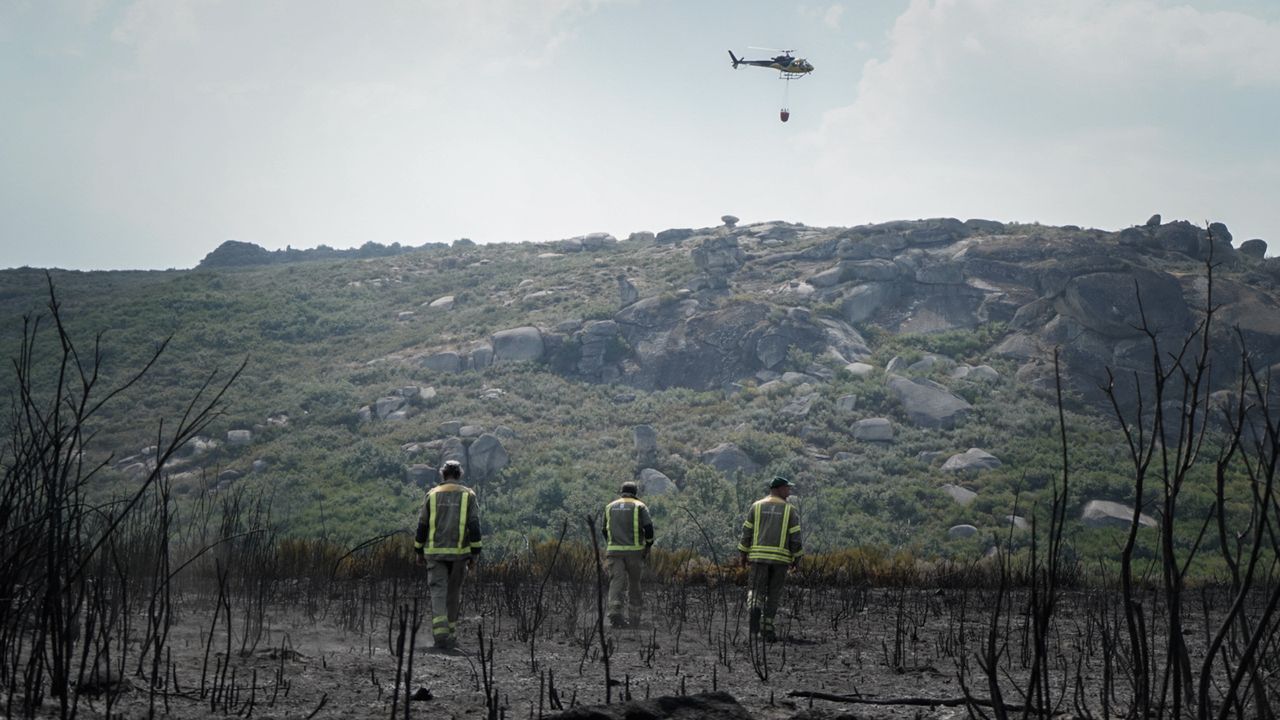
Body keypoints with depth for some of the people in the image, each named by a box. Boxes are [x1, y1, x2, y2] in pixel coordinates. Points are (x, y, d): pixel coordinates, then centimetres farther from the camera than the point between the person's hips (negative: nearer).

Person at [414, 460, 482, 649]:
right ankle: (451, 632, 22)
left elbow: (422, 526, 5)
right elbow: (474, 526, -6)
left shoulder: (432, 495, 4)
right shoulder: (468, 495, 1)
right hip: (459, 552, 0)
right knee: (453, 592, 14)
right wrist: (475, 554, -3)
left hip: (435, 552, 0)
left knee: (438, 592, -4)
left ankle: (440, 634, -21)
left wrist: (419, 552, 14)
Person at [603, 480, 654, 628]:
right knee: (634, 583, 12)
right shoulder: (639, 506, 3)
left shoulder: (610, 506, 14)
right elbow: (648, 527, -8)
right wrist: (648, 545, 5)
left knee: (617, 582, -6)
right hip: (634, 550, -2)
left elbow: (605, 530, 19)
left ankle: (615, 612, -27)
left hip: (614, 550, 2)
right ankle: (633, 615, 17)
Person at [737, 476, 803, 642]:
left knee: (755, 591, -1)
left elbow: (747, 532, 4)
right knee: (773, 594, 11)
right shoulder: (790, 510, 1)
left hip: (759, 555, 1)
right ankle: (767, 628, 11)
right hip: (781, 558, -1)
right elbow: (795, 537, -2)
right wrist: (797, 558, 8)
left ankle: (755, 610, -32)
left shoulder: (756, 506, 6)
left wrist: (744, 554, 11)